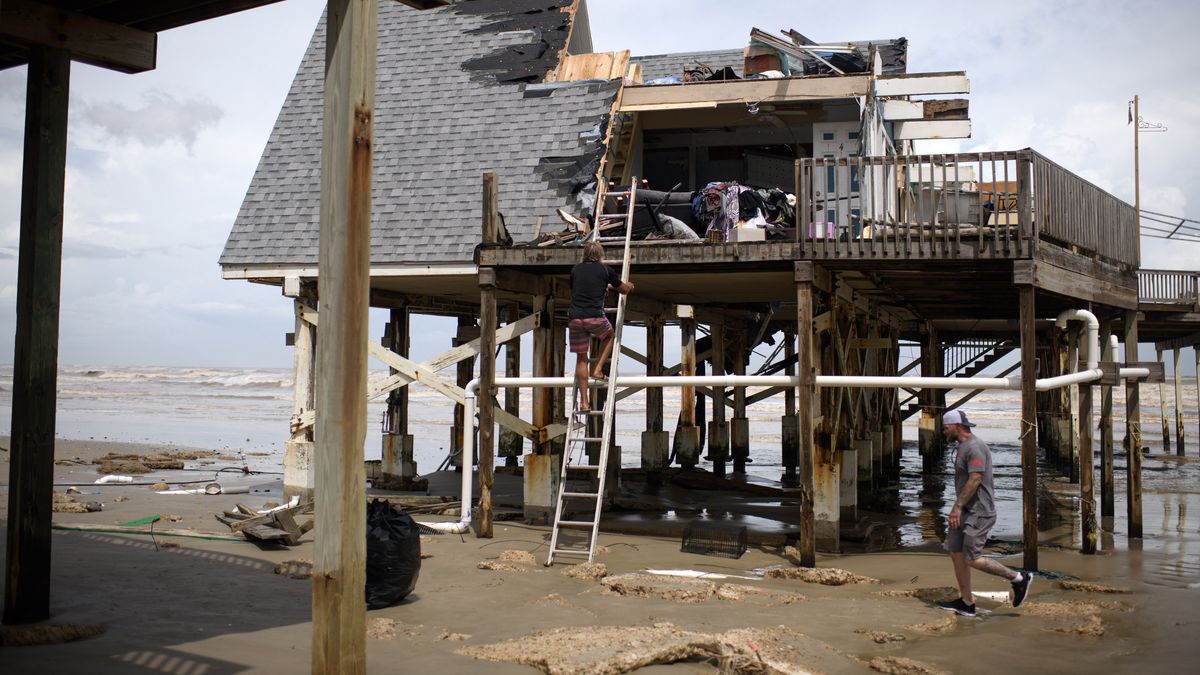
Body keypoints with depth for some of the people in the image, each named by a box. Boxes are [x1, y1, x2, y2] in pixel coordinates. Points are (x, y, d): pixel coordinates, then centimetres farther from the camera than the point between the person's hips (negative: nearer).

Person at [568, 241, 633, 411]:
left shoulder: (575, 270, 16)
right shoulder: (605, 270, 8)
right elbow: (624, 290, 20)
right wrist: (629, 286, 45)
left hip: (575, 318, 3)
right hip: (595, 317, -2)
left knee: (581, 359, 10)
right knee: (610, 336, 30)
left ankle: (584, 401, 7)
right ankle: (598, 370, 16)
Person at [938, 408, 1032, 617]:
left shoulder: (974, 447, -17)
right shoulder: (962, 446, 16)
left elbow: (975, 480, -24)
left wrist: (958, 506, -23)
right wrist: (958, 507, 17)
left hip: (978, 512, -10)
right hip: (965, 511, 10)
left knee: (972, 559, -10)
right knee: (956, 552, 7)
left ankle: (1018, 578, 5)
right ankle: (966, 602, 12)